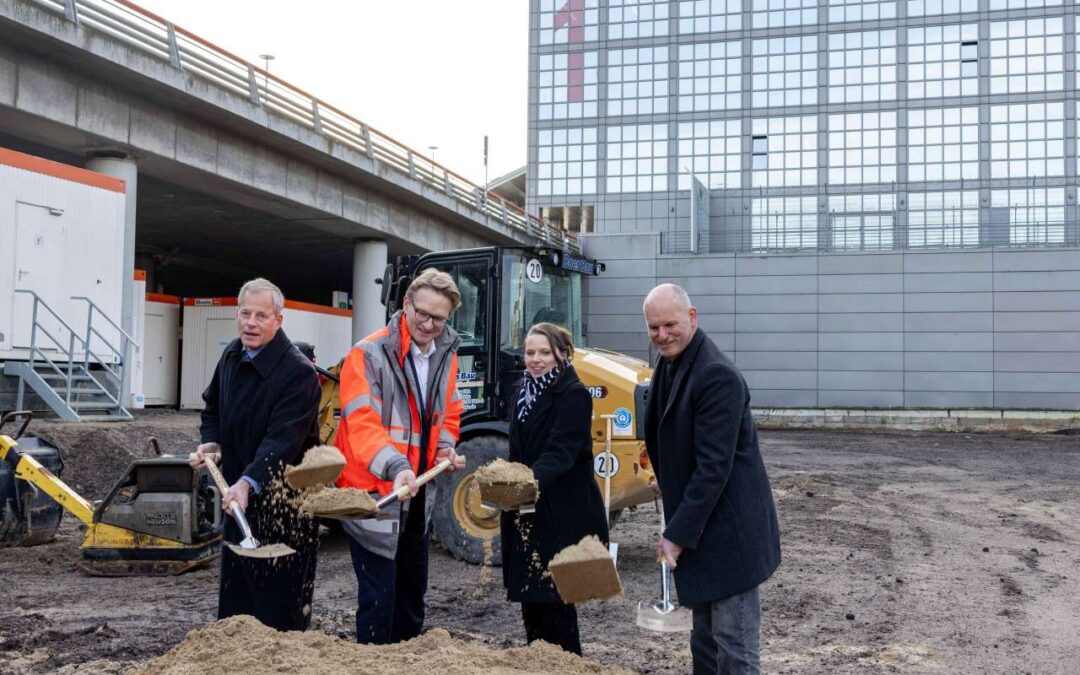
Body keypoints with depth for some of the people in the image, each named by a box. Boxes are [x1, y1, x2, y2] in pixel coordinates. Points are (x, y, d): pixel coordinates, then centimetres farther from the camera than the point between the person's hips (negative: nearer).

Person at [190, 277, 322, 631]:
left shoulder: (298, 372, -20)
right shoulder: (231, 356, 7)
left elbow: (283, 439, -28)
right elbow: (213, 407, 22)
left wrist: (248, 482, -39)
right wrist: (211, 442, 3)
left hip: (282, 498, -8)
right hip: (238, 494, 8)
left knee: (280, 603, -2)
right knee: (234, 592, 17)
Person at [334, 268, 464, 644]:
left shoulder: (446, 357, 6)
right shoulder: (369, 354, -17)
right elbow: (361, 422, -28)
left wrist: (445, 445, 3)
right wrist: (395, 466, -41)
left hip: (417, 495, 8)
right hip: (374, 494, -7)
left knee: (412, 591, 20)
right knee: (379, 597, -5)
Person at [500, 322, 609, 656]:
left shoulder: (574, 395, -11)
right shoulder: (527, 393, 13)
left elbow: (560, 452, -24)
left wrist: (532, 480, -39)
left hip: (563, 518, -8)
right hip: (528, 514, 8)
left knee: (556, 602, -5)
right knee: (529, 597, 12)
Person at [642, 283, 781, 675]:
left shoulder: (717, 376, -21)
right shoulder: (669, 365, 10)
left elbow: (714, 466, -23)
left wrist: (678, 534, -20)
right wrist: (676, 527, 16)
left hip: (728, 532, -10)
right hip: (700, 530, 10)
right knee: (705, 642, 19)